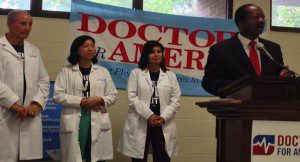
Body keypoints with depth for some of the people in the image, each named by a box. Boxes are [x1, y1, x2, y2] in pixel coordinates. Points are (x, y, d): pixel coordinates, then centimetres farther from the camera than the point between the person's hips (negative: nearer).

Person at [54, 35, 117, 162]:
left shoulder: (103, 72, 13)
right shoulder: (66, 71, 5)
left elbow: (112, 96, 11)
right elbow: (58, 95, -4)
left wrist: (99, 100, -10)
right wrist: (81, 101, -12)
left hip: (98, 123, 2)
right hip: (73, 123, -2)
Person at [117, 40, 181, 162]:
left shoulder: (171, 76, 12)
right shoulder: (136, 73, 6)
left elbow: (175, 101, 5)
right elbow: (132, 98, -4)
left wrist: (163, 117, -10)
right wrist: (149, 115, -14)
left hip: (163, 125, 2)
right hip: (140, 124, -1)